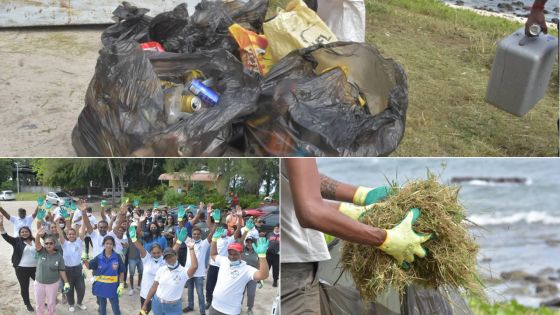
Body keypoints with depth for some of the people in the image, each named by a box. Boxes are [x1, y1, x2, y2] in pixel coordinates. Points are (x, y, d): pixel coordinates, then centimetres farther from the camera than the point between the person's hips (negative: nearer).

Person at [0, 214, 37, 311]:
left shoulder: (35, 241, 4)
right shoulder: (17, 241, -3)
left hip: (35, 268, 2)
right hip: (22, 269, -2)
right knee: (24, 287, 7)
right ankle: (27, 304, 25)